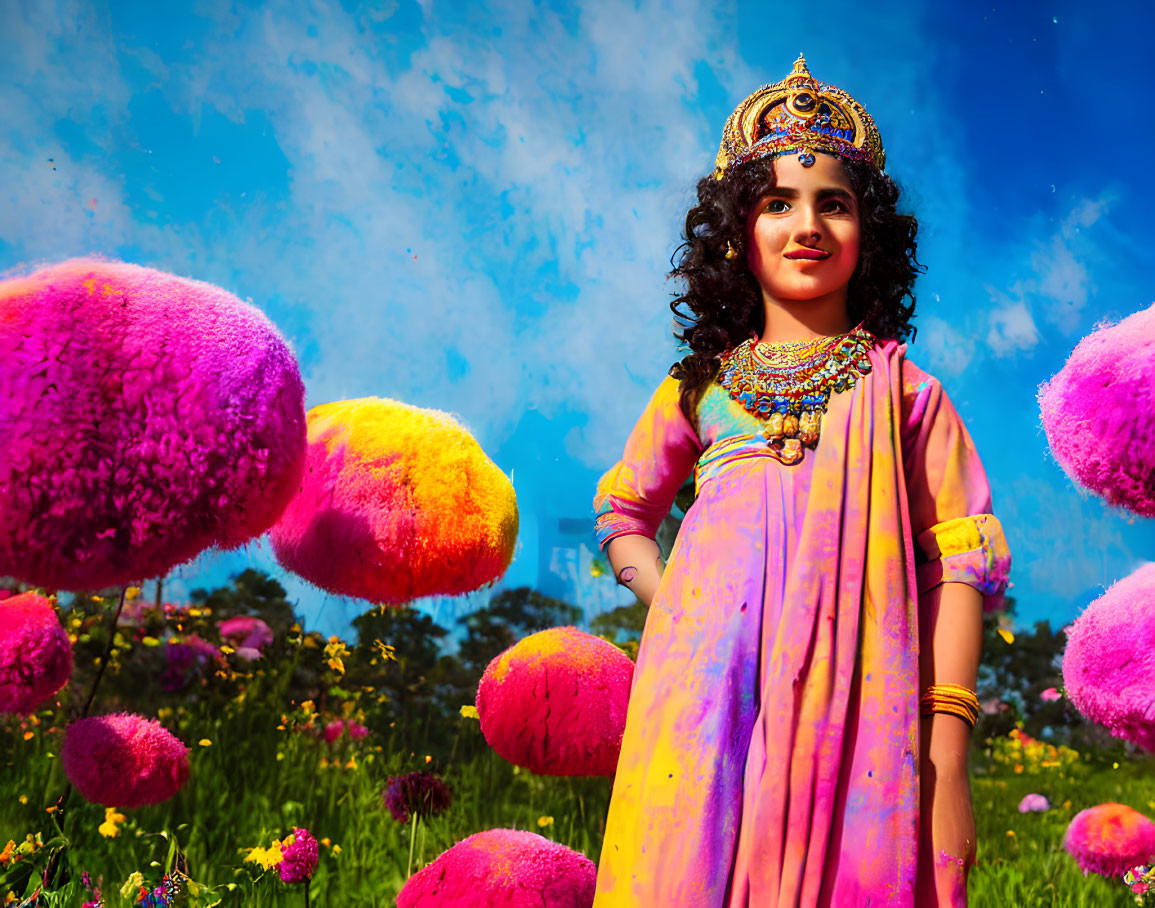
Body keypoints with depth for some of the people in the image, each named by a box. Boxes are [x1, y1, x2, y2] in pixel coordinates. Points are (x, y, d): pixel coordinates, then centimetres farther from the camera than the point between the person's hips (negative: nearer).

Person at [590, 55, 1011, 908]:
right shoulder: (700, 387, 15)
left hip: (857, 719, -1)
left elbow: (959, 562, 3)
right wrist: (667, 603, 5)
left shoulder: (904, 393, 9)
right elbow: (623, 513, 26)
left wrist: (948, 754, -6)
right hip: (705, 716, 2)